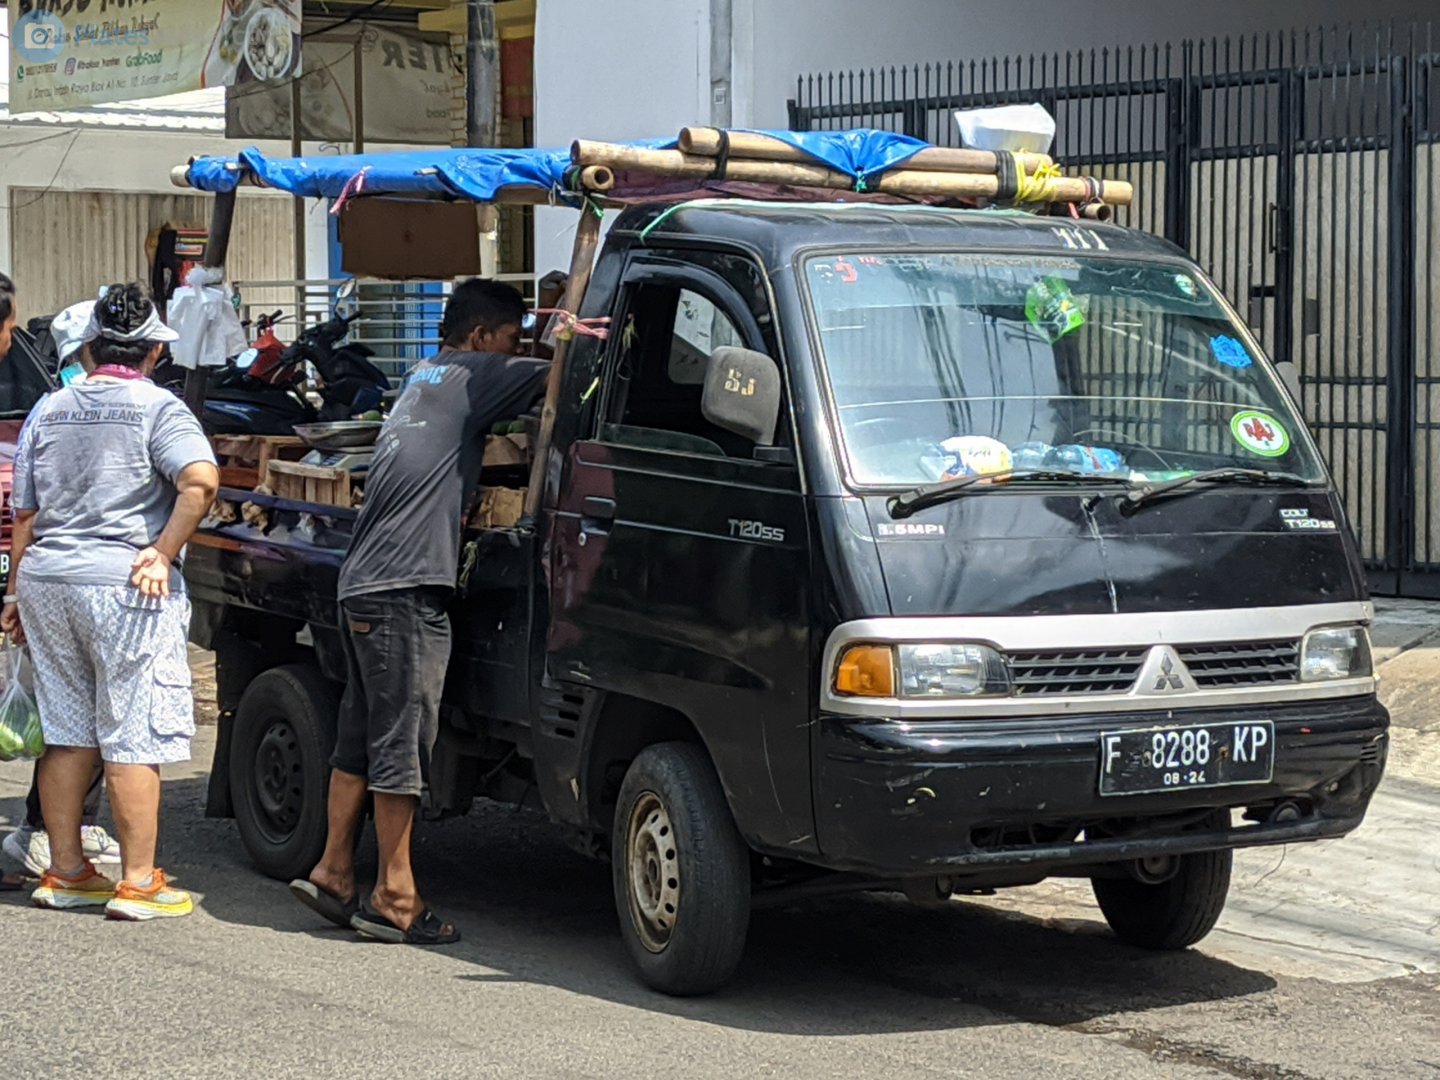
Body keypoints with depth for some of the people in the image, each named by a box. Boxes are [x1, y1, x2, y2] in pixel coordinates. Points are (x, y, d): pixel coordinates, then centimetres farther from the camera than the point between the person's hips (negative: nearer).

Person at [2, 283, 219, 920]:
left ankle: (65, 872, 20)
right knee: (133, 740, -2)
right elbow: (201, 481, -22)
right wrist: (163, 552, -13)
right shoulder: (158, 408, -5)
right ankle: (138, 883, -1)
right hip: (125, 587, -6)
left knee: (66, 734, 14)